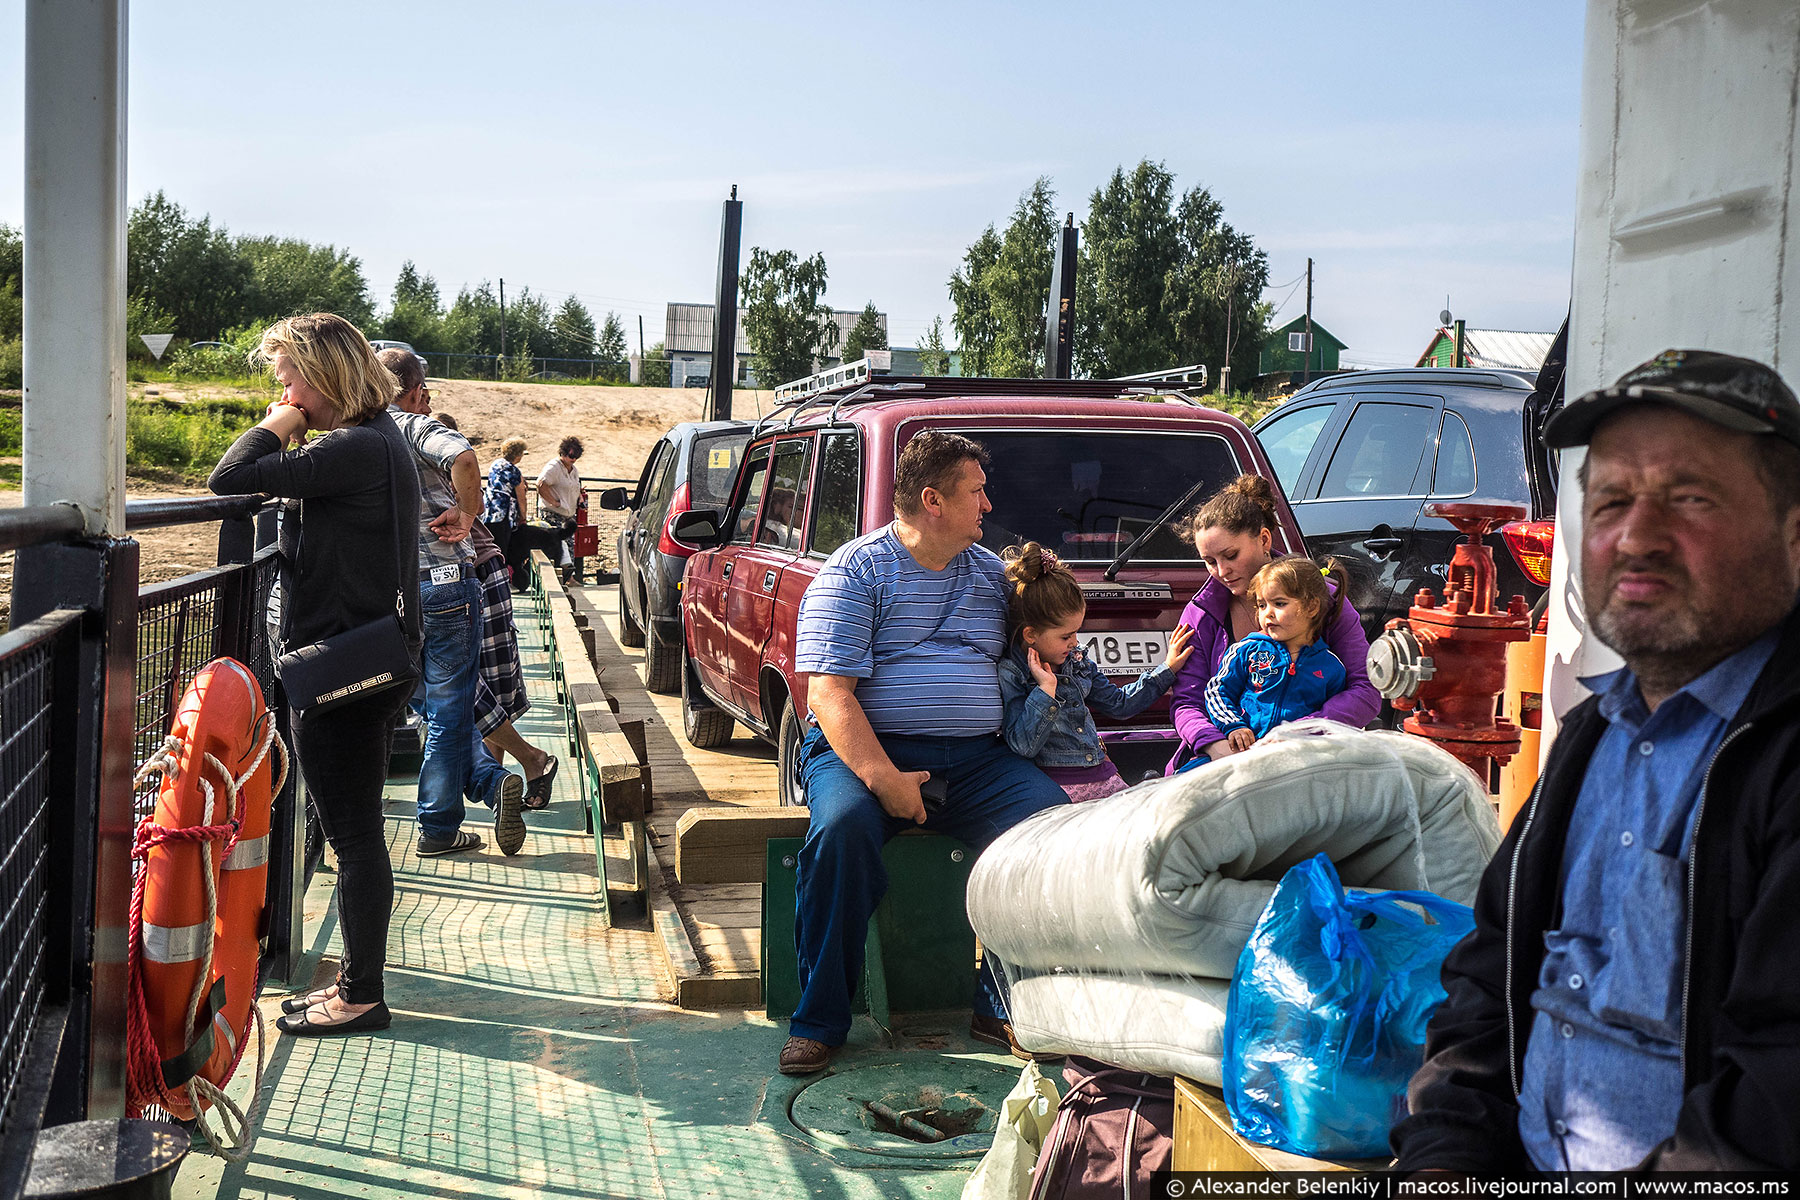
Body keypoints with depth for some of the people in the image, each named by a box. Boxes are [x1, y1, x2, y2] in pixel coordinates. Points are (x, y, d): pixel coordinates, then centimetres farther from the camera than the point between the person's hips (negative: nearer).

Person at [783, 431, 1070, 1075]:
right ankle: (819, 1022, -17)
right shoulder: (856, 569, 0)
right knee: (844, 826, -34)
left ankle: (1002, 1005, -8)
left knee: (1050, 816, -22)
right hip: (864, 748, -4)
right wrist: (881, 776, -23)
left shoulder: (992, 572, 18)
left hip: (976, 756, 4)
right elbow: (827, 691, -10)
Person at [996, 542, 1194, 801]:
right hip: (1056, 789, -7)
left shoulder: (1076, 661, 16)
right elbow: (1023, 746, -15)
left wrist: (1167, 669, 33)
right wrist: (1046, 690, -18)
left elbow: (1118, 704, 31)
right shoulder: (1008, 674, -6)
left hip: (1104, 779, 7)